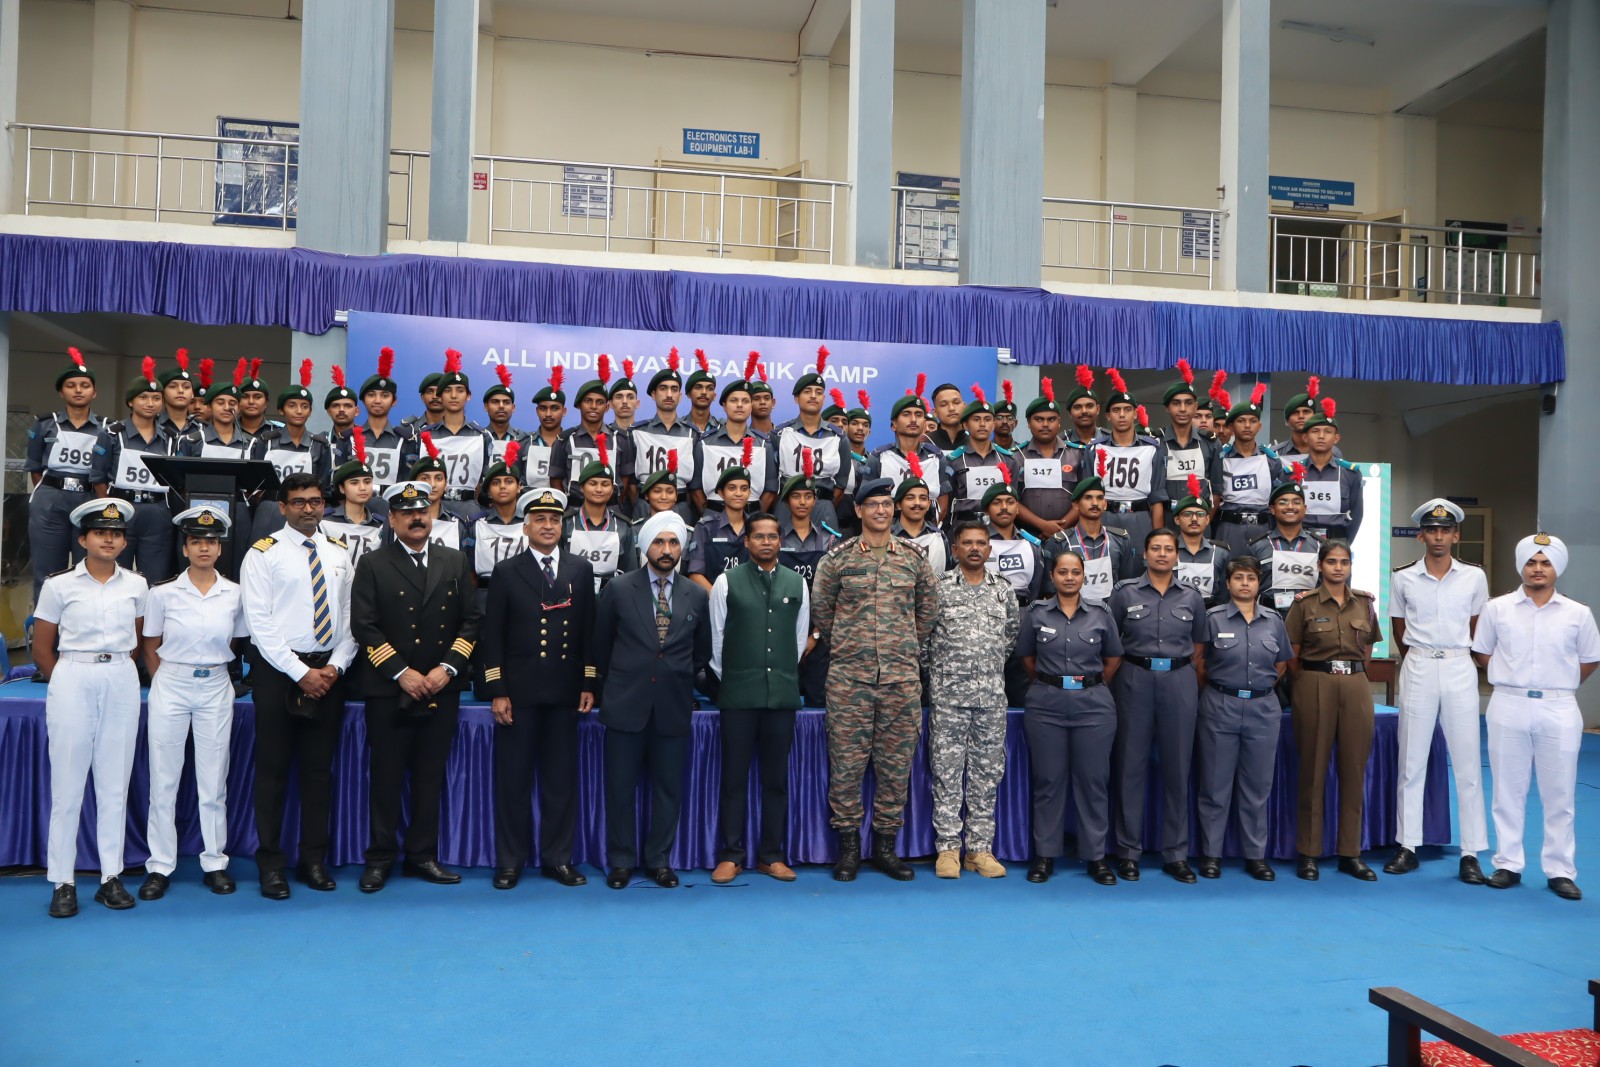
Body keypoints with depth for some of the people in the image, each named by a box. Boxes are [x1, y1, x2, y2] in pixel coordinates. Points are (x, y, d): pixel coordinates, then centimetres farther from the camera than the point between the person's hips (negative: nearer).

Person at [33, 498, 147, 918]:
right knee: (67, 785, 1)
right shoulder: (59, 585, -1)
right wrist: (68, 684, 5)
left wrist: (115, 671, 9)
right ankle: (62, 882, 9)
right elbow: (42, 649, 4)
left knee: (115, 784, 5)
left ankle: (111, 876, 13)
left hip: (122, 683, 2)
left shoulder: (136, 586, 6)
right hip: (72, 682, -2)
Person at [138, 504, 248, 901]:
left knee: (214, 780, 7)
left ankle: (215, 862, 17)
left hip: (216, 689, 1)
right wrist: (166, 682, 3)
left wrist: (214, 668, 7)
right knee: (163, 779, 5)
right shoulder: (163, 593, -3)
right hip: (171, 687, -1)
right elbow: (151, 648, 5)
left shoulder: (235, 594, -1)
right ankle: (160, 866, 15)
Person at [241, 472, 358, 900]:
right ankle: (270, 863, 14)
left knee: (320, 766, 9)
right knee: (273, 766, 3)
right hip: (278, 668, -4)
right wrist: (300, 672, -13)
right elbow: (259, 623, -9)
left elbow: (350, 616, 9)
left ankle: (314, 859, 19)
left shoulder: (339, 554, 10)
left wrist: (335, 666, -5)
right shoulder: (264, 554, -3)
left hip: (329, 670, 4)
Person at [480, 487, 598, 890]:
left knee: (561, 778, 7)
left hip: (565, 691, 2)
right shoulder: (506, 572, 4)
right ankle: (510, 860, 16)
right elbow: (492, 635, 0)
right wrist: (497, 691, -6)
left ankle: (557, 857, 18)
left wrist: (589, 684, 3)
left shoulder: (581, 570, 9)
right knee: (513, 778, 4)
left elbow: (589, 630, 9)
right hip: (519, 690, -2)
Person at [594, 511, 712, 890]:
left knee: (669, 787, 7)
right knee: (620, 786, 5)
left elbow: (702, 650, 17)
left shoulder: (697, 596, 4)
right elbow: (601, 645, 10)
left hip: (673, 706, 2)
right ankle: (621, 860, 19)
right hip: (626, 703, -1)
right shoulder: (619, 589, -1)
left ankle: (658, 859, 21)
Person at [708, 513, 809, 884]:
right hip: (737, 694, -2)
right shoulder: (726, 582, 1)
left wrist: (784, 676, 13)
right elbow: (716, 637, 6)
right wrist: (727, 678, 9)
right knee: (734, 777, 2)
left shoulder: (797, 584, 9)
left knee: (776, 778, 7)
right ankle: (730, 855, 11)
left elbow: (800, 638, 14)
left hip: (782, 694, 2)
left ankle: (772, 855, 16)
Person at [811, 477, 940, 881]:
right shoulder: (837, 559, 1)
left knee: (897, 763, 6)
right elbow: (820, 611, 10)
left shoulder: (914, 558, 7)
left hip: (902, 677, 2)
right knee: (847, 761, 1)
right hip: (849, 678, -2)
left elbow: (928, 609, 18)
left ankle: (885, 845, 18)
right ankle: (848, 845, 14)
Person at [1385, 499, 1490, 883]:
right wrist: (1421, 662, 11)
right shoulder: (1403, 579, 2)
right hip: (1417, 669, 0)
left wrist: (1452, 657, 12)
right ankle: (1408, 846, 12)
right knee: (1411, 762, 5)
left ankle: (1471, 853, 8)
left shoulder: (1474, 577, 3)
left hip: (1459, 669, 0)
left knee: (1467, 762, 1)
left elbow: (1476, 630, 13)